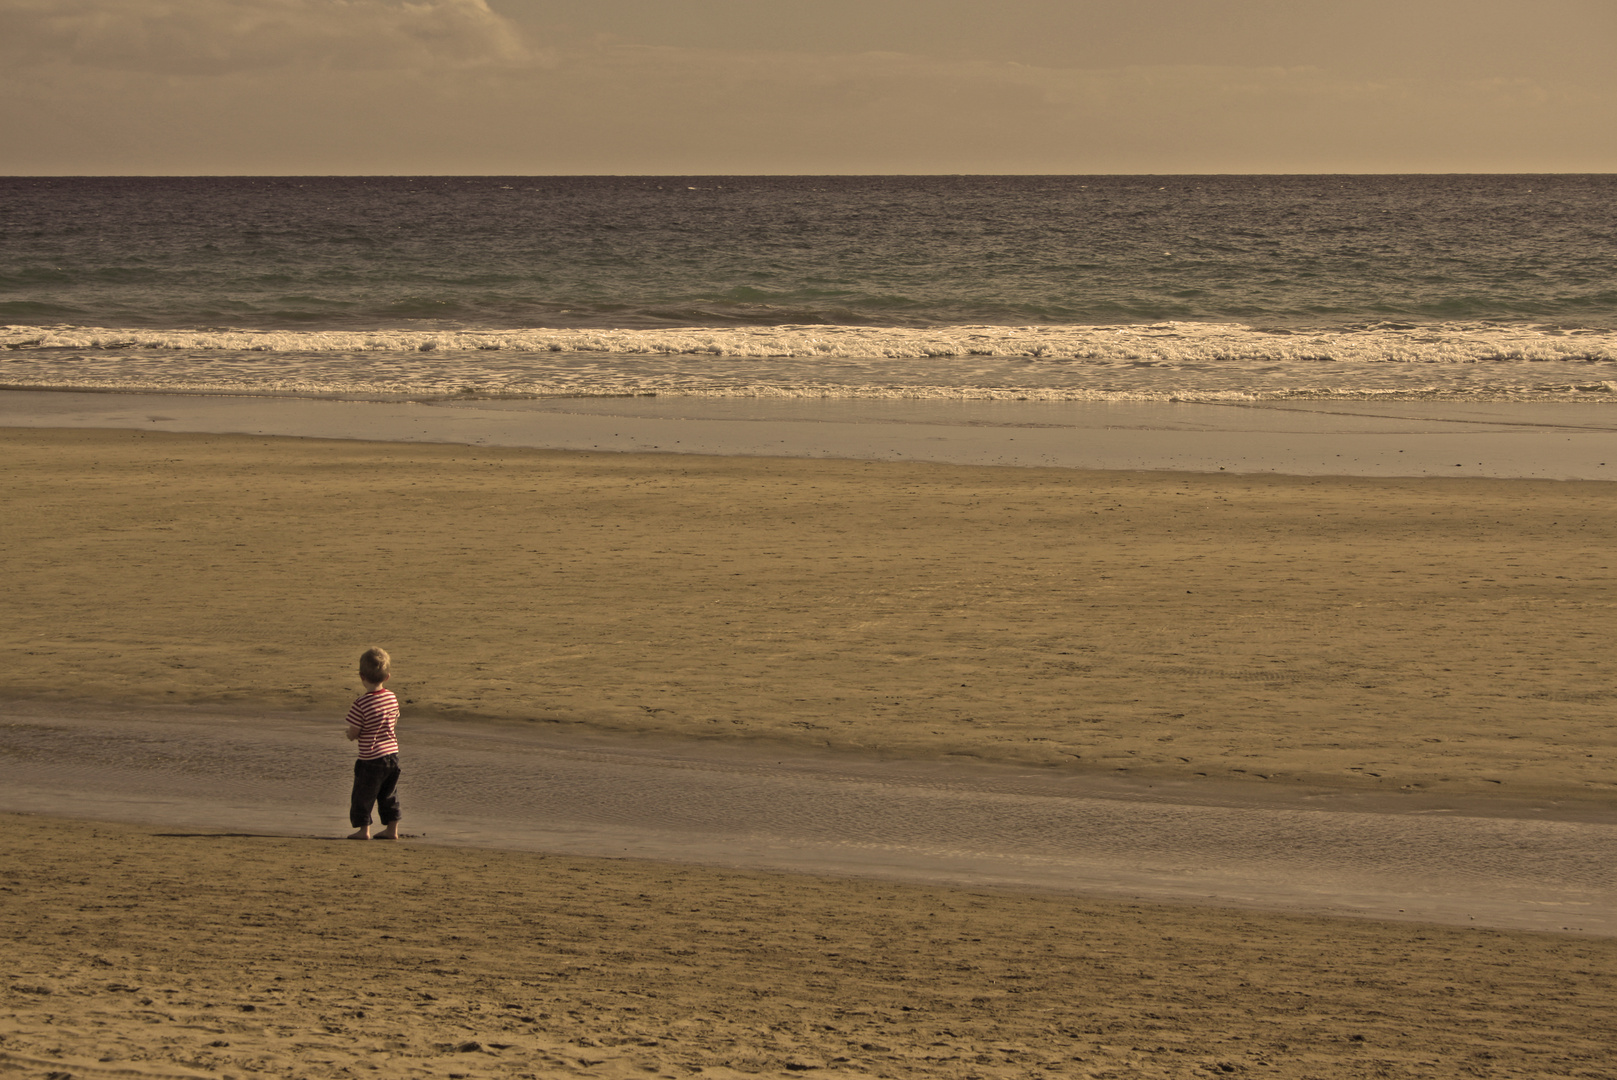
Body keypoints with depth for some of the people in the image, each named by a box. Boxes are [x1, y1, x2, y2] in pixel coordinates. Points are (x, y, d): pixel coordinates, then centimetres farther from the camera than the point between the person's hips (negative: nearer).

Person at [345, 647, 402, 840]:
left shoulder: (360, 704, -20)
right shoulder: (392, 697, -1)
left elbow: (352, 735, -15)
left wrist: (350, 731, 8)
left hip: (370, 759, -6)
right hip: (392, 754, 6)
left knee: (363, 795, 7)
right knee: (388, 794, 17)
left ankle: (364, 829, 10)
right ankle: (392, 828, 20)